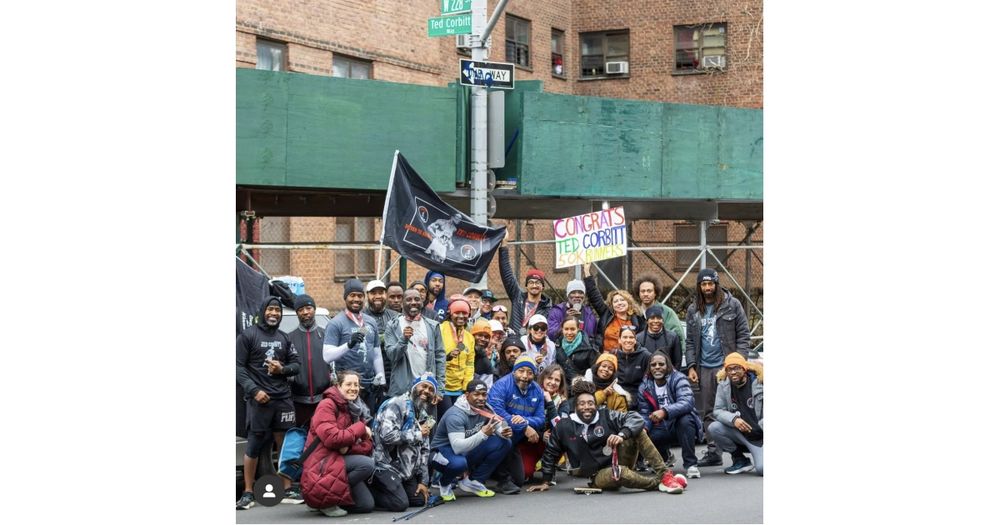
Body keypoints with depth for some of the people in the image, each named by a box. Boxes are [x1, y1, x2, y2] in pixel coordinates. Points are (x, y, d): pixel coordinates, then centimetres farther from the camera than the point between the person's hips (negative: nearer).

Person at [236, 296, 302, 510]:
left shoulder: (284, 338, 16)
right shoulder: (248, 335, 0)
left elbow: (296, 364, 17)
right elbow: (238, 366, -5)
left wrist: (282, 369, -6)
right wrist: (253, 390, -15)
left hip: (283, 398, 4)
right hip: (258, 398, -4)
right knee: (253, 446, -3)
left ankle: (288, 489, 10)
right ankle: (248, 494, 2)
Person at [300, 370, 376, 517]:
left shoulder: (358, 410, 13)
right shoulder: (327, 405, -9)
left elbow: (367, 446, 5)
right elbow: (332, 439, -23)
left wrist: (349, 447, -17)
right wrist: (360, 428, -12)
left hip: (342, 462, 7)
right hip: (322, 463, -7)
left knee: (367, 505, -6)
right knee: (367, 464, -27)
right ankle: (327, 500, -16)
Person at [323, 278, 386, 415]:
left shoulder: (371, 322, 16)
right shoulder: (336, 323, -4)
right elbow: (327, 356, -14)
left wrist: (381, 380, 15)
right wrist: (349, 344, -27)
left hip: (370, 385, 6)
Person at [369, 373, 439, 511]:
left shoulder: (424, 414, 14)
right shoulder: (396, 405, -14)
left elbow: (424, 450, 17)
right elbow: (388, 436, -27)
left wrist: (423, 481, 10)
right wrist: (418, 434, -15)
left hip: (406, 468, 9)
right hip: (385, 465, -9)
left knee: (420, 500, 3)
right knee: (400, 504, -22)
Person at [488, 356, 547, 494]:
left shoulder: (537, 391, -1)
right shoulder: (502, 385, -20)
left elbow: (540, 418, -5)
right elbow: (496, 411, -32)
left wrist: (525, 420, -29)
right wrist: (525, 428, -31)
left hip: (514, 441, 6)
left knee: (519, 480, 2)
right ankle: (504, 480, -24)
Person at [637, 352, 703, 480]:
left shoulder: (678, 379, -13)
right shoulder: (644, 387, 1)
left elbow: (687, 402, -31)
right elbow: (645, 413, 0)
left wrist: (665, 412, -46)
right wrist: (643, 428, -24)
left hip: (682, 424, -4)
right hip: (662, 428, 4)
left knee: (685, 420, -38)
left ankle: (691, 464, -24)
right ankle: (665, 456, 14)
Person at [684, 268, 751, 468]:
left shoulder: (732, 305, 1)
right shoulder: (693, 310, 12)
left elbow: (743, 335, 1)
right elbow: (691, 341, 15)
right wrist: (691, 366, 4)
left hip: (726, 364, -4)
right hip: (704, 367, 4)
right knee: (707, 412, 6)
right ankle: (713, 451, 11)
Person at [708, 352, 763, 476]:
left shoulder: (759, 381, -12)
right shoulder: (723, 385, -1)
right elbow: (718, 410, -5)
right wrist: (733, 419, -25)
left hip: (760, 435, -4)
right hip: (740, 434, 4)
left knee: (761, 469, -27)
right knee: (713, 428, -23)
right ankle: (740, 460, 0)